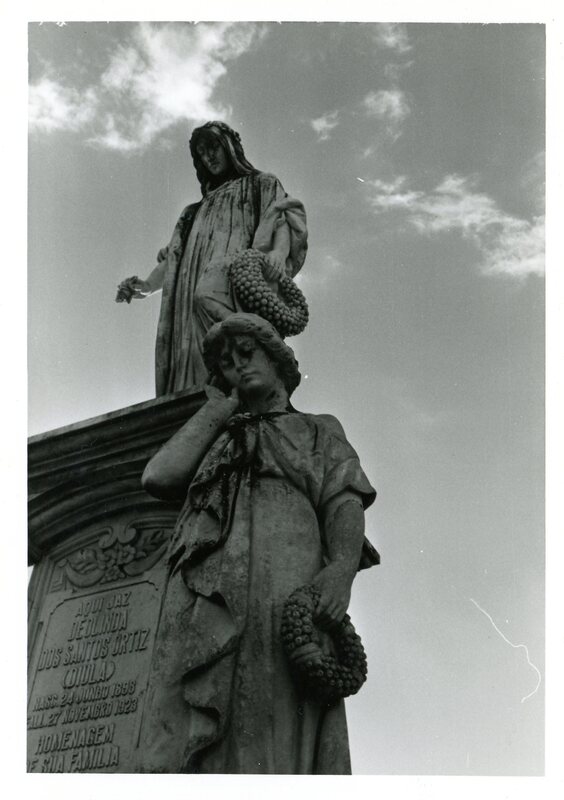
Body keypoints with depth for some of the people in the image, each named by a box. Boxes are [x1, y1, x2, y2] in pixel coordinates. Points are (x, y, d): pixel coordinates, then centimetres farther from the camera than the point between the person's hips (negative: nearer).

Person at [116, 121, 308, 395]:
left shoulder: (262, 184, 26)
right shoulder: (198, 210, 39)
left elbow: (283, 218, 5)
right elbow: (174, 255, 28)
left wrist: (278, 251, -19)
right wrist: (147, 286, 8)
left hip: (237, 272, -5)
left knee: (209, 297, -38)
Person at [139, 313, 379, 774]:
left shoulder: (320, 430, 29)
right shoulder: (213, 441, 36)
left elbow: (345, 502, 10)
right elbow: (159, 477, 15)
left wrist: (342, 568, -13)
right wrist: (218, 409, 26)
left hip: (291, 577, -2)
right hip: (206, 590, 2)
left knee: (283, 748, -19)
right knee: (187, 748, -18)